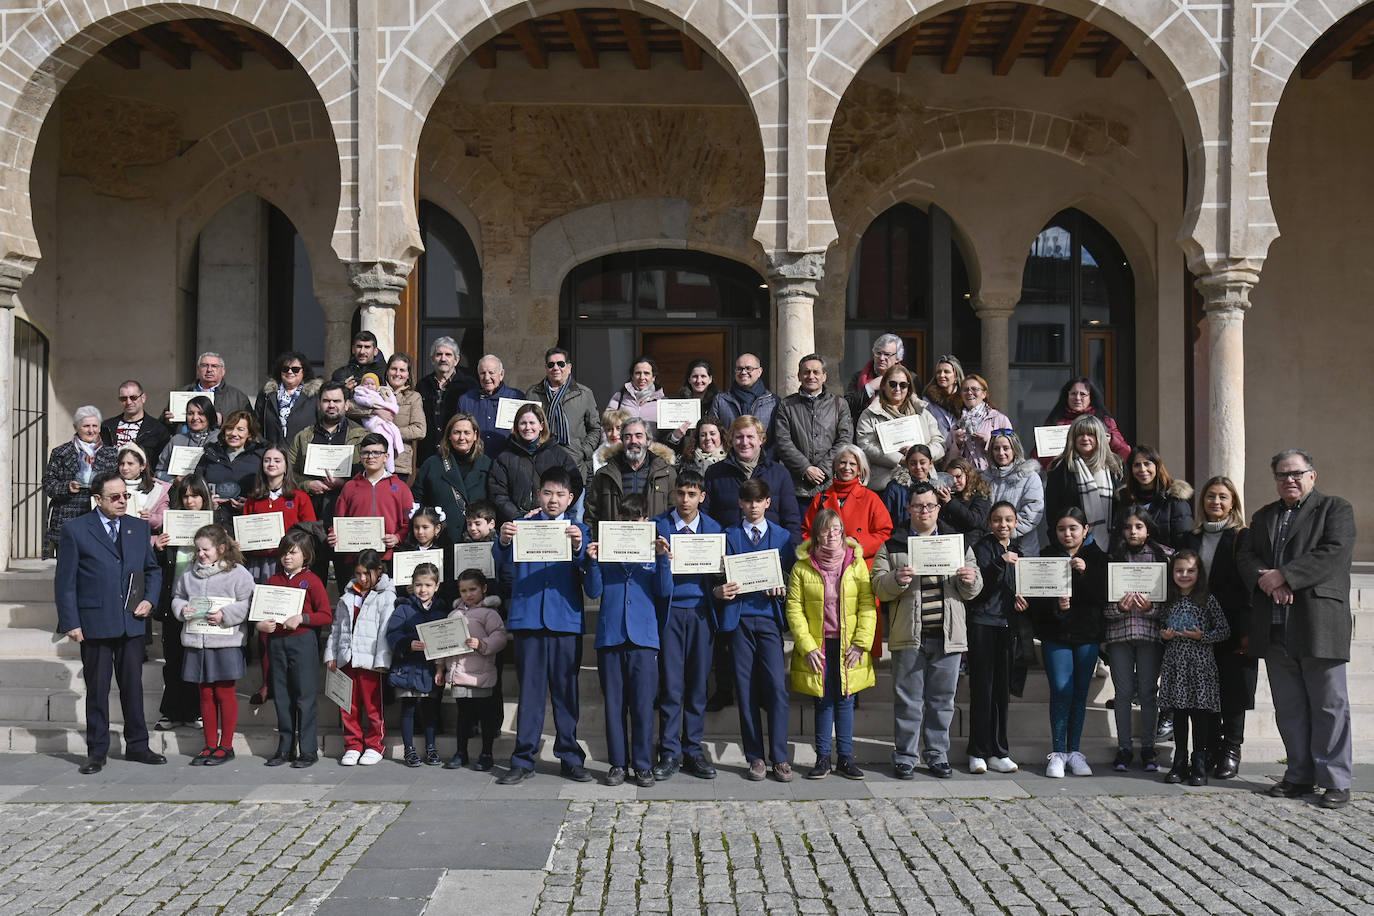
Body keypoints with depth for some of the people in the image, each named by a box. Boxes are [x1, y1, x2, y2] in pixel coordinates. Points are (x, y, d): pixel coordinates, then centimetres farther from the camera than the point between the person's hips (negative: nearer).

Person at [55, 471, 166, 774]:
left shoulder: (138, 528, 9)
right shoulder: (75, 530, -3)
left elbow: (153, 569, 18)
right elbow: (65, 581, -4)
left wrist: (149, 600, 0)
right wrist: (70, 623, -9)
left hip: (132, 623, 3)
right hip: (94, 623, -3)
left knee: (133, 686, 10)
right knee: (97, 689, 5)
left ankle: (137, 746, 21)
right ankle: (97, 752, 15)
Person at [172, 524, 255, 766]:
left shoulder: (238, 573, -3)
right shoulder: (190, 573, 11)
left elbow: (245, 605, -6)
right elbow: (178, 596, 18)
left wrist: (224, 615, -18)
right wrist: (182, 610, -2)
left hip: (226, 641, -5)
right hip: (196, 641, 5)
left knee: (224, 692, 2)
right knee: (205, 693, 10)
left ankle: (226, 746, 11)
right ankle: (210, 744, 18)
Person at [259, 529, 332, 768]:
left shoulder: (311, 580, -2)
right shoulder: (273, 580, 13)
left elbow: (327, 616, -7)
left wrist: (302, 618, -19)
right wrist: (261, 625, -2)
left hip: (303, 641, -5)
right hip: (277, 641, 5)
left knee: (305, 696, -2)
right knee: (282, 697, 10)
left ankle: (308, 751, 3)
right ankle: (285, 748, 18)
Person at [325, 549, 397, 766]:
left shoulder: (386, 597, -2)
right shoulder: (347, 597, 15)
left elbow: (386, 631, -8)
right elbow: (336, 627, 19)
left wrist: (381, 660, -13)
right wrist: (331, 654, 13)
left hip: (370, 660, -5)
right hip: (346, 659, 5)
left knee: (373, 705, 1)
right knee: (348, 705, 8)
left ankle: (374, 746, 13)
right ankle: (353, 746, 17)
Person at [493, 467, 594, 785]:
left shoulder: (578, 530, 11)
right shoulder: (522, 526, 11)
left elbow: (587, 569, -6)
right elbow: (503, 564, -6)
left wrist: (578, 546, -27)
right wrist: (503, 541, -28)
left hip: (566, 619, 0)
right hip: (528, 618, 0)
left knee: (566, 691, 5)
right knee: (529, 691, 1)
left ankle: (570, 758, 13)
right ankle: (523, 760, 6)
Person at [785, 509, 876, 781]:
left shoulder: (856, 563, 1)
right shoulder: (802, 566, -2)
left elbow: (867, 605, 0)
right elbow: (794, 609, -3)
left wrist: (861, 643, -8)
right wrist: (807, 646, -10)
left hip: (848, 645, 1)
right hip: (817, 645, -1)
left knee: (845, 699, 5)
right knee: (823, 700, 3)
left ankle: (845, 757, 14)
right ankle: (823, 758, 11)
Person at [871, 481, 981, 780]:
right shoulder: (892, 546, 7)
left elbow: (972, 591, 14)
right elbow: (878, 587, -1)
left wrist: (970, 581, -9)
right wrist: (896, 580, -20)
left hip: (947, 636, 2)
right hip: (909, 636, -2)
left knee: (942, 699, 8)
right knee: (908, 699, 2)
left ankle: (937, 755, 18)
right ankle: (905, 757, 11)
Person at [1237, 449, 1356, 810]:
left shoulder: (1335, 509, 4)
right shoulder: (1264, 516, 20)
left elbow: (1333, 553, -12)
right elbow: (1245, 556, 9)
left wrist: (1284, 576, -15)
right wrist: (1267, 583, -11)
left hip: (1319, 624, -5)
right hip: (1275, 629, 5)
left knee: (1329, 705, -2)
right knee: (1289, 708, 9)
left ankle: (1335, 782, 3)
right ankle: (1299, 776, 16)